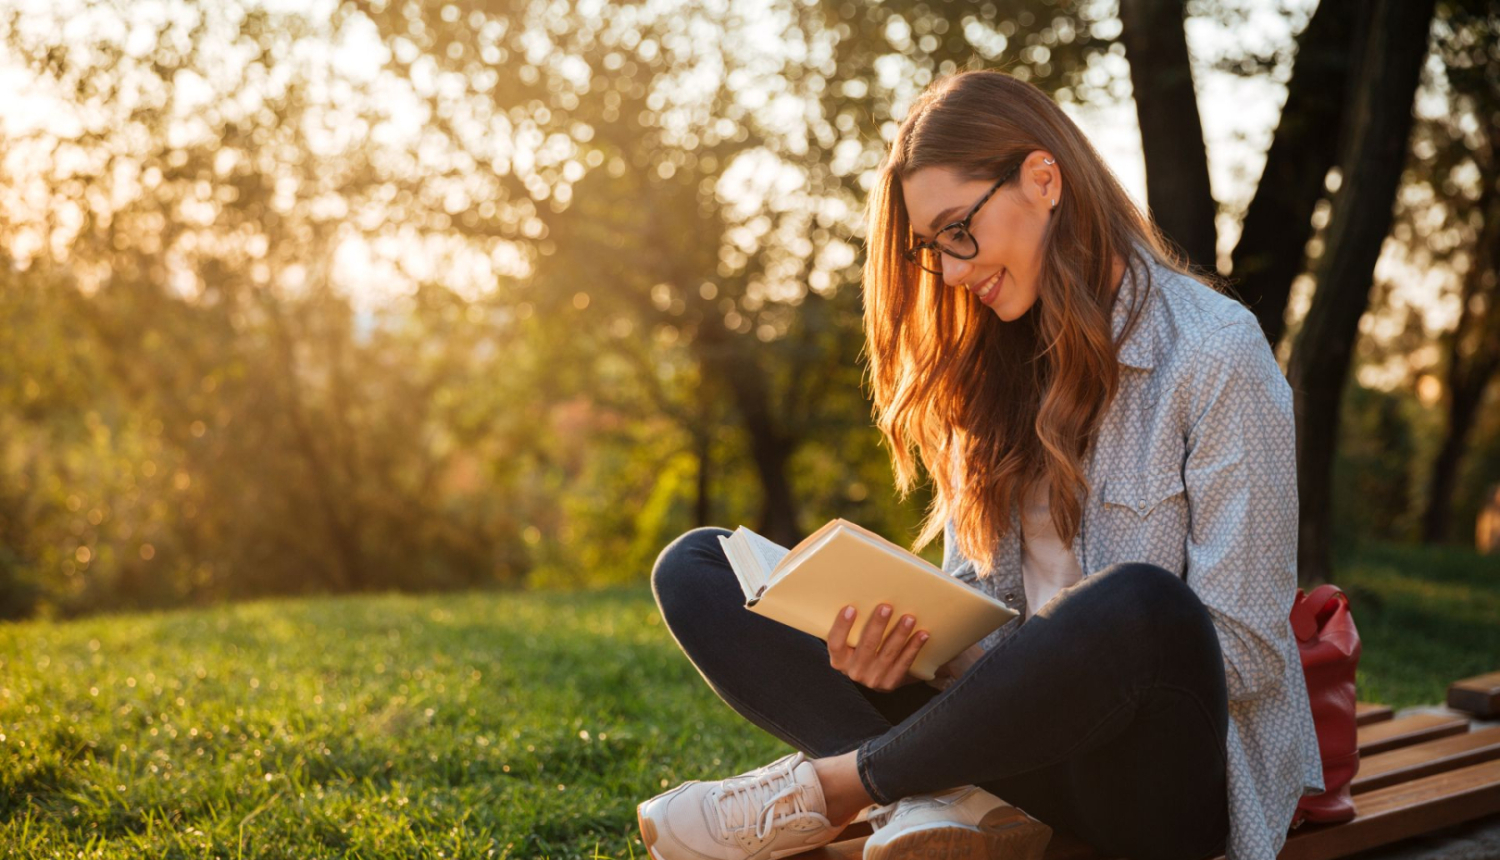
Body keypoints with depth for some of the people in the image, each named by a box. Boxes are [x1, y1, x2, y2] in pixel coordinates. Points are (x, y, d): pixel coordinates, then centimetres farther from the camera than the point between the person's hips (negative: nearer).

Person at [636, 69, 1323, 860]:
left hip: (1164, 778, -5)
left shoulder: (1216, 356, -8)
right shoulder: (993, 366, 12)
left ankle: (829, 786, -17)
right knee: (695, 568, -2)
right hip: (1020, 748, 6)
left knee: (1139, 604, -41)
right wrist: (905, 643, -13)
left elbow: (1246, 651, -12)